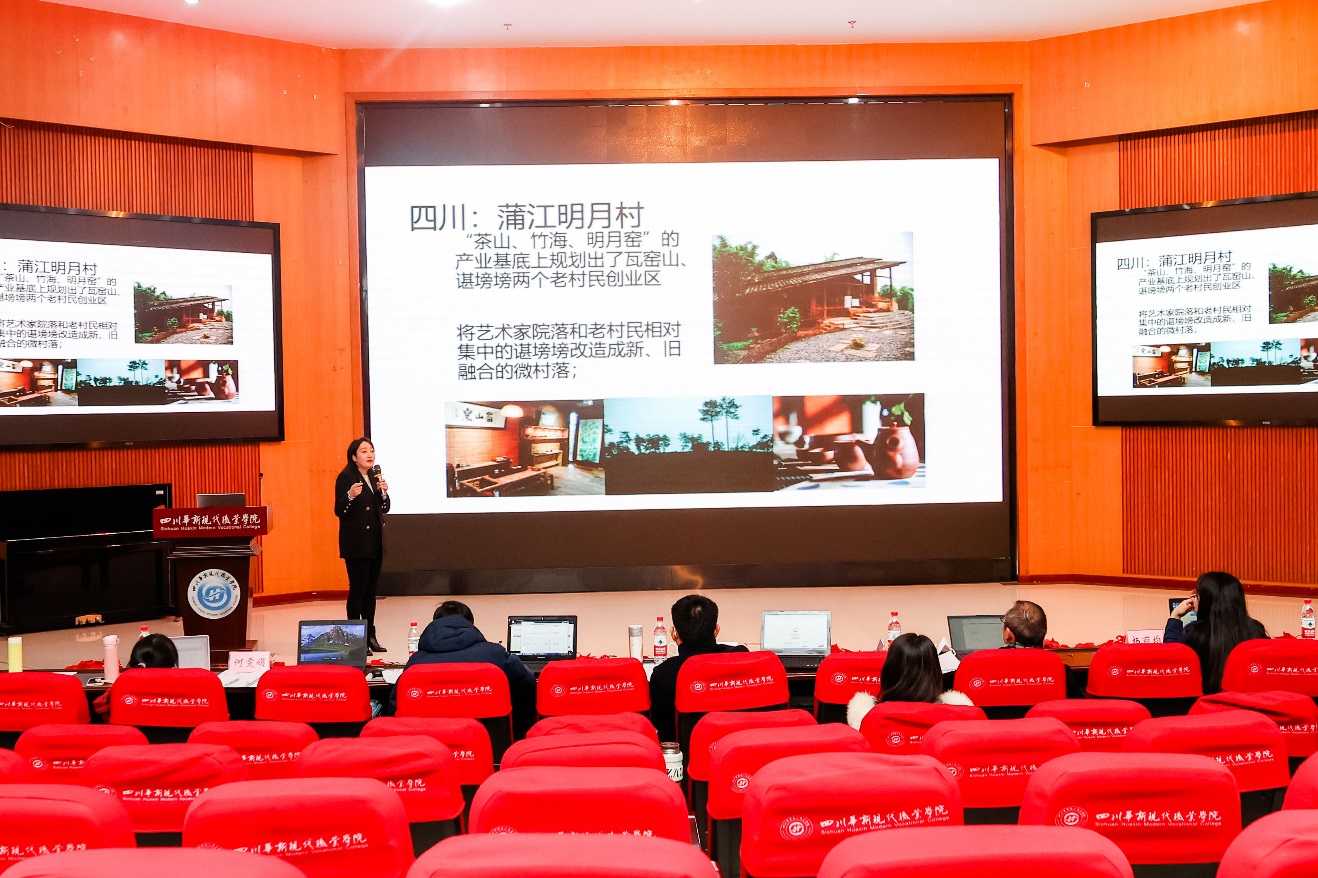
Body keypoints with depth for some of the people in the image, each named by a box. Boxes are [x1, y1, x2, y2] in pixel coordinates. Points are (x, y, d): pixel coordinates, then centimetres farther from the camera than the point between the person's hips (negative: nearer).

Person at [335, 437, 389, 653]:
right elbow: (338, 511, -11)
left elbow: (385, 509, 13)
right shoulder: (346, 478, -7)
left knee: (371, 589, 9)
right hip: (355, 543, -7)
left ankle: (370, 635, 15)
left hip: (375, 542, 7)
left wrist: (384, 492, -6)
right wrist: (350, 496, -29)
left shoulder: (375, 477, 13)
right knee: (358, 588, -6)